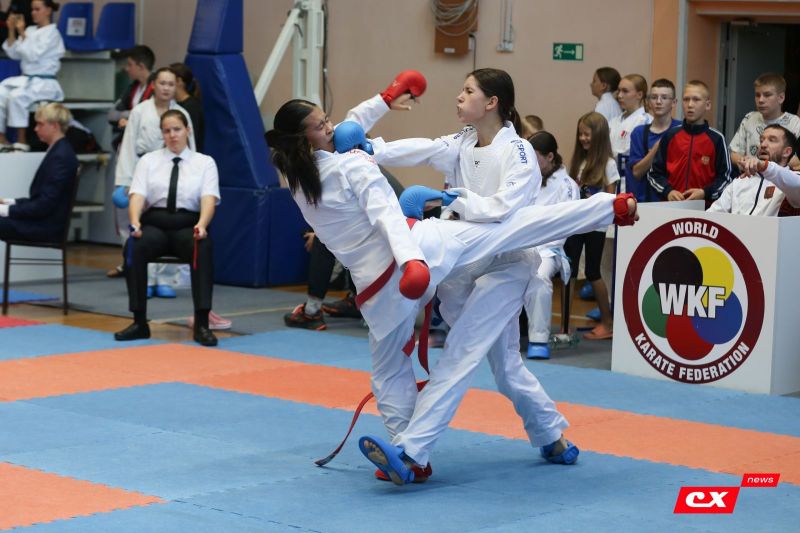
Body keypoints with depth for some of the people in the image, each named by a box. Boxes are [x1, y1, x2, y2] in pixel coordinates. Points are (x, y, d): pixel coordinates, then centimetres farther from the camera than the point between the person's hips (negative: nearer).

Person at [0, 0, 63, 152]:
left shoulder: (52, 34, -7)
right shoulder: (30, 31, 13)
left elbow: (33, 56, -17)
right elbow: (14, 54, 11)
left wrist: (22, 33, -16)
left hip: (44, 83, -7)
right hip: (25, 79, 7)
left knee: (17, 96, -34)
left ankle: (22, 141, -27)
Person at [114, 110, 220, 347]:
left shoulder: (205, 162, 8)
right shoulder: (148, 160, 11)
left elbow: (209, 198, -8)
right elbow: (137, 195, -2)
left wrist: (202, 225, -30)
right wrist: (135, 222, -25)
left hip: (188, 226, -1)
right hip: (155, 224, 1)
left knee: (203, 248, -37)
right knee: (134, 248, -33)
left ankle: (202, 324, -37)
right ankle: (139, 322, -25)